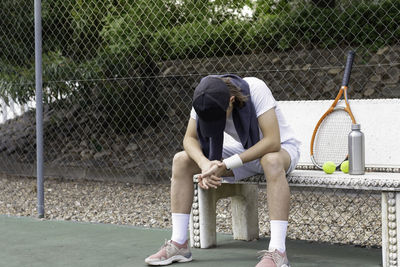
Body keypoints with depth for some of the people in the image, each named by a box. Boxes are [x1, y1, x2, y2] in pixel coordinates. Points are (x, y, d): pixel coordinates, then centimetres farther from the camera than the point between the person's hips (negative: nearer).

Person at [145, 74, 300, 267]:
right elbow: (190, 139, -10)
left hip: (281, 148, -5)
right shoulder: (204, 100, -17)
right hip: (243, 150, 5)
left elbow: (272, 142, -36)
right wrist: (205, 164, -32)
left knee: (272, 161, -43)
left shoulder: (256, 89, -32)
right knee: (181, 160, -10)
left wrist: (226, 165, -38)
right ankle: (178, 245, -8)